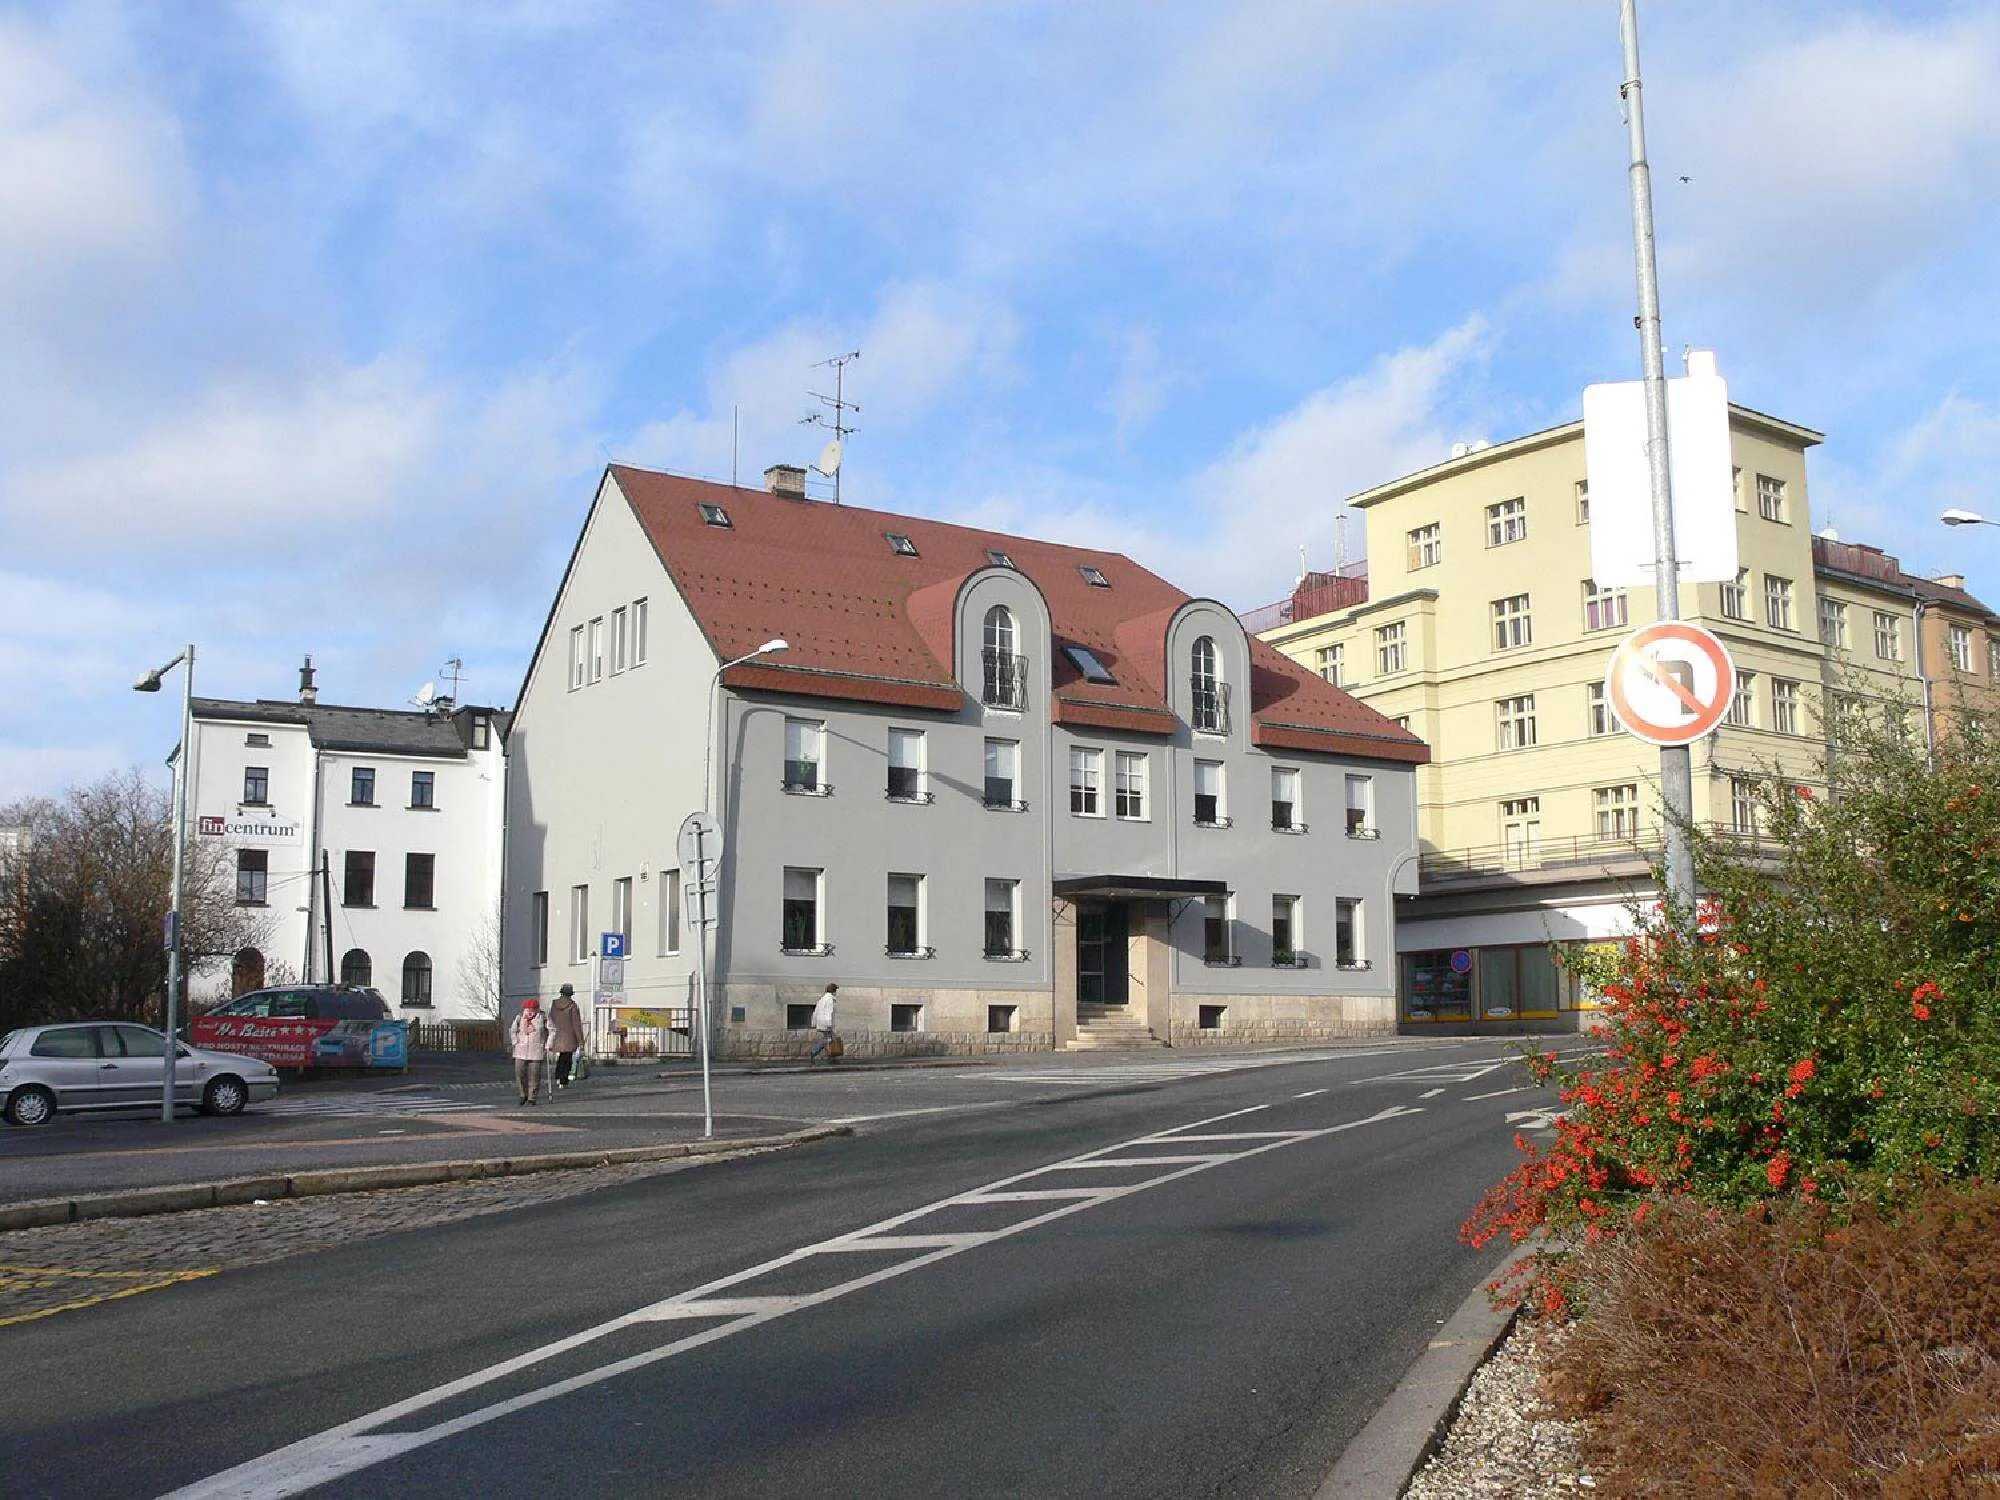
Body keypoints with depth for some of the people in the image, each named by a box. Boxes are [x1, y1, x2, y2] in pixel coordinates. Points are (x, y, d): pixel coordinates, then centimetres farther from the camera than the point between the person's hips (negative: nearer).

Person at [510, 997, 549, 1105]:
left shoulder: (543, 1018, -3)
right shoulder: (519, 1018, 5)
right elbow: (512, 1031, 17)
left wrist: (547, 1046, -1)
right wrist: (515, 1043, 6)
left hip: (536, 1051, -2)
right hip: (521, 1051, 2)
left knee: (534, 1074, -3)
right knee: (520, 1072, -4)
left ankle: (531, 1097, 6)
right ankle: (523, 1094, 14)